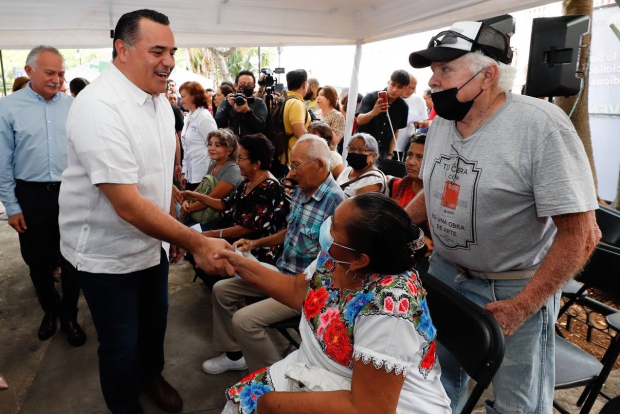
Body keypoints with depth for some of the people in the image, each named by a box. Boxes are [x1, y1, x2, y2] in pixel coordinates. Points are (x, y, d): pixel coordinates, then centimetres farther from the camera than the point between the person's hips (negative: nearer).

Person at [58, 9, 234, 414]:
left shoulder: (160, 100, 1)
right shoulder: (99, 108, -26)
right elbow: (127, 203, -30)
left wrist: (175, 231, 11)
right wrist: (197, 241, -29)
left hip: (151, 241, 7)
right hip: (107, 254, -7)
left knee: (155, 319, 24)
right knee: (121, 343, 11)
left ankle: (150, 376, 52)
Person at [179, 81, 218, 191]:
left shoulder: (205, 117, -12)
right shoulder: (188, 117, 12)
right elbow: (186, 147, 15)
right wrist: (184, 171, 13)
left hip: (202, 175, -8)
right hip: (190, 173, 8)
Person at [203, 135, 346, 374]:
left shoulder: (335, 202, -26)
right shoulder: (300, 191, 2)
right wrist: (255, 243, 8)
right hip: (281, 273, 9)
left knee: (244, 319, -20)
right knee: (221, 290, 11)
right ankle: (235, 354, 25)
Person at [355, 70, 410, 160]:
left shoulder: (403, 107, -1)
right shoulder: (371, 97, -11)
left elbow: (395, 131, 8)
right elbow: (359, 120, -21)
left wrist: (390, 153, 4)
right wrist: (373, 112, -40)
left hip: (382, 151, 3)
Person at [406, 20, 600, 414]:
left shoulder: (541, 125, -22)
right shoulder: (441, 121, -1)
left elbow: (580, 233, -20)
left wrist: (521, 307, -19)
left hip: (516, 288, -5)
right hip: (444, 273, 6)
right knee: (439, 378, 20)